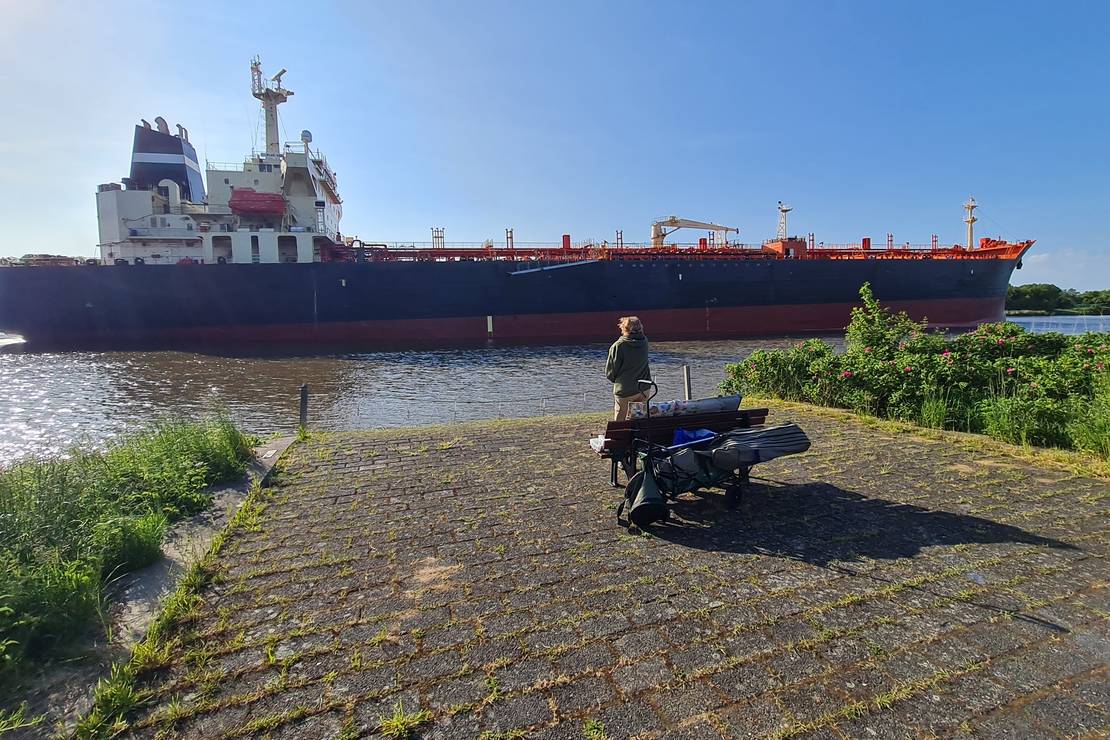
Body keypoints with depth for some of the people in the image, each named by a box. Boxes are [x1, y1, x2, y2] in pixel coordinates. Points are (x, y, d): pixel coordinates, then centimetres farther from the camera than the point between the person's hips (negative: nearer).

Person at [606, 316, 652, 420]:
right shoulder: (644, 342, -3)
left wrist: (615, 380, 9)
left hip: (625, 390, -5)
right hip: (644, 388, 5)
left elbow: (610, 372, -10)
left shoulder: (618, 346, -19)